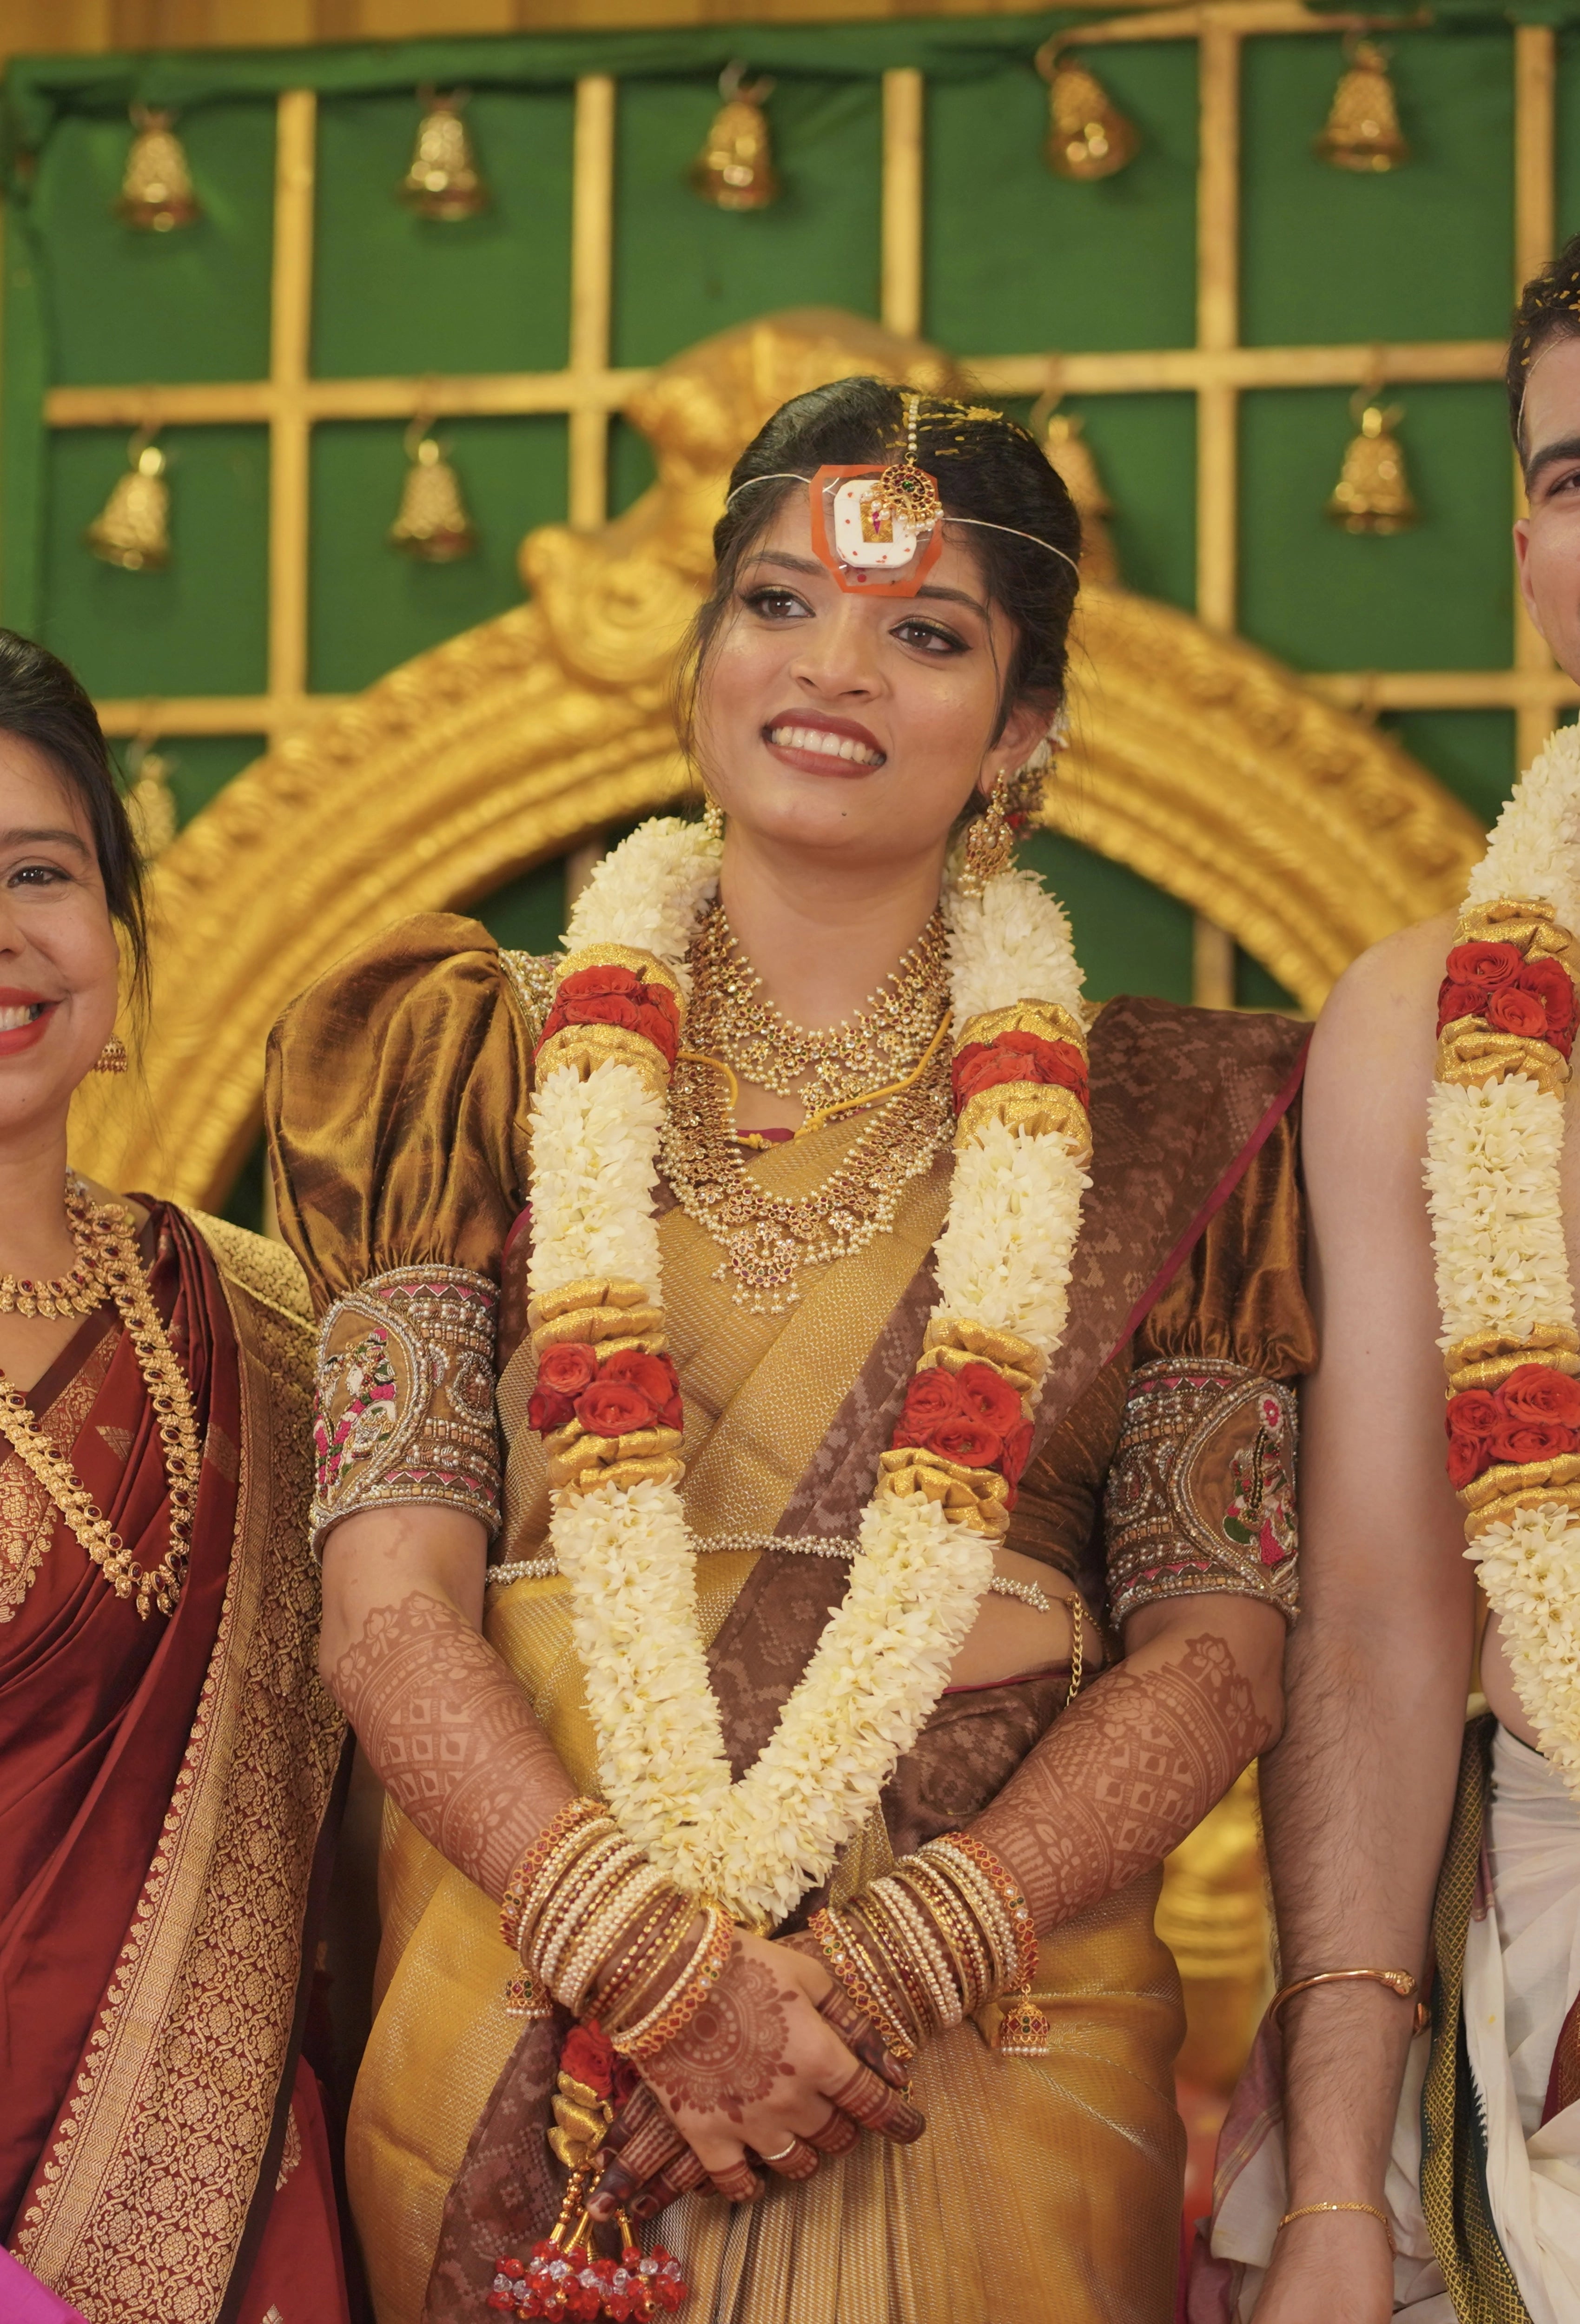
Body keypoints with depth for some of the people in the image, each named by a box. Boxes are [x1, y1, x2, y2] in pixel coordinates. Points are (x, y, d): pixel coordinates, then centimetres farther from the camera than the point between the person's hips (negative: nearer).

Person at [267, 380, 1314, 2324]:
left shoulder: (1152, 1125, 6)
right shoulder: (482, 1068, 6)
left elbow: (1217, 1643, -1)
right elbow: (391, 1597, -2)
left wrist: (869, 1967, -15)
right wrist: (656, 1956, -17)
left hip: (996, 2066, 0)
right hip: (527, 2016, 0)